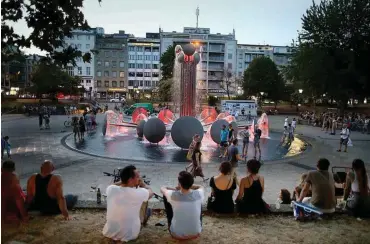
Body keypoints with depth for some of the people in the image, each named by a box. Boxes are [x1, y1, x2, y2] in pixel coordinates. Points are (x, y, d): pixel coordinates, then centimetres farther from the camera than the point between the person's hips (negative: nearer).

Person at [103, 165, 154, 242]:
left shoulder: (110, 189, -16)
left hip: (108, 233, 3)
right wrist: (141, 183, 11)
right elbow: (151, 192, 0)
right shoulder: (139, 194, -24)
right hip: (129, 236, -3)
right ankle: (143, 220, 45)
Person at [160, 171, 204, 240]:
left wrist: (176, 189, 12)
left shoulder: (173, 195, -26)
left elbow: (162, 188, 0)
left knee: (165, 197, 10)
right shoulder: (198, 194, -21)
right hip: (195, 233, 2)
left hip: (176, 234, -1)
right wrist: (188, 185, 7)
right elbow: (201, 187, 7)